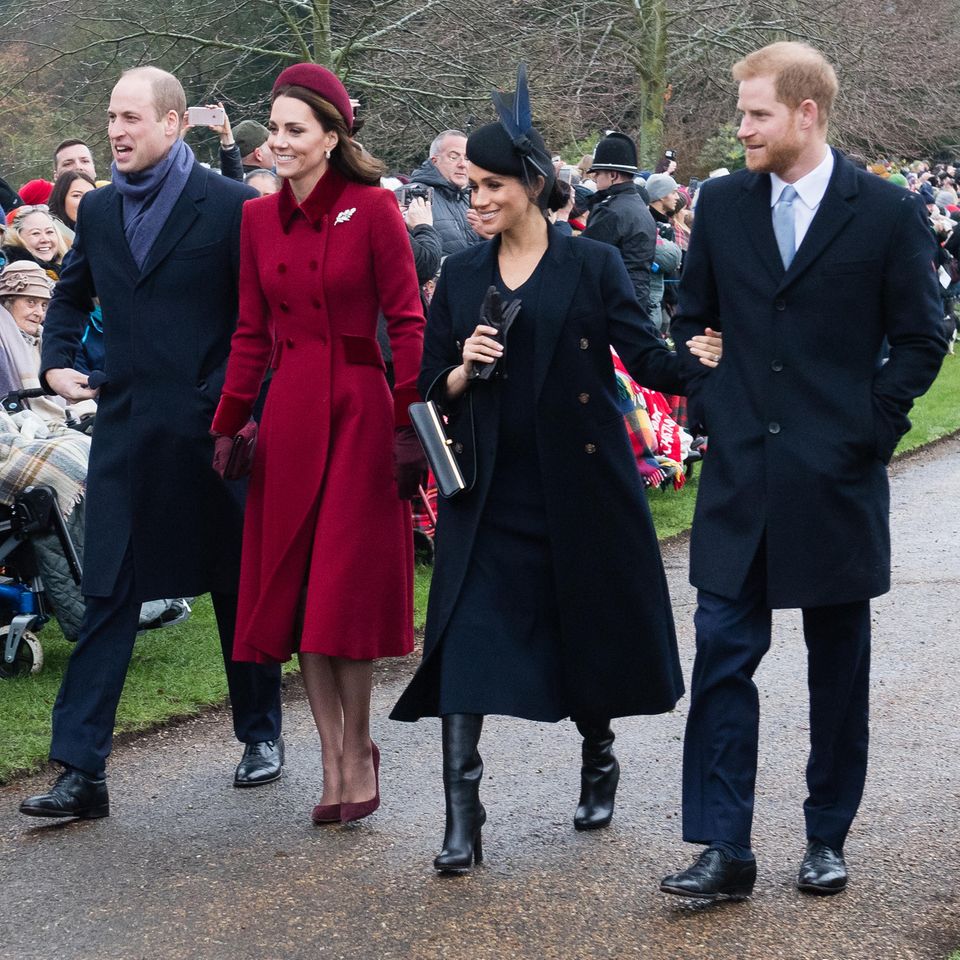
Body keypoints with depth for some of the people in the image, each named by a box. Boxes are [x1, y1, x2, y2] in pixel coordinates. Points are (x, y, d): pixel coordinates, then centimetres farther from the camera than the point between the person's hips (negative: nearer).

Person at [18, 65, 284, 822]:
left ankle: (262, 734, 30)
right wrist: (57, 359, 6)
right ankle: (83, 770, -1)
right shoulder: (99, 210, 8)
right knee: (106, 597, -1)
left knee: (238, 588, 12)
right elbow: (72, 296, 22)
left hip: (212, 427, -3)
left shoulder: (230, 205, -7)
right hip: (126, 430, 4)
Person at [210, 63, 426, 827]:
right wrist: (228, 425, 7)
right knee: (293, 586, 4)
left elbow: (406, 320, -6)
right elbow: (252, 333, 12)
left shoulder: (372, 210, -6)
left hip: (359, 411, -5)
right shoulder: (259, 219, 9)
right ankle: (336, 758, 13)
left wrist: (408, 421, -12)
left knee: (346, 589, -2)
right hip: (289, 416, 5)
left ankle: (358, 752, 14)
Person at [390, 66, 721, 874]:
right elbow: (434, 389, 10)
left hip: (580, 483, -2)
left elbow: (647, 357, -7)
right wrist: (464, 369, -11)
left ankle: (599, 757, 39)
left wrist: (695, 364, -26)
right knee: (466, 634, -10)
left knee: (588, 624, 10)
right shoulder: (462, 277, 8)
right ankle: (462, 815, -9)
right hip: (488, 489, 2)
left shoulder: (592, 266, -1)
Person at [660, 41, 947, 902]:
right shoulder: (722, 204, 4)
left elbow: (919, 340, -1)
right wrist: (707, 404, 3)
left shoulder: (888, 212, -5)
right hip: (740, 475, 2)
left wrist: (870, 429, -8)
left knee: (839, 665, 9)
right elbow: (693, 317, 14)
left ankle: (828, 838, 22)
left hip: (837, 478, -2)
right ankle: (725, 849, 1)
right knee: (723, 655, -3)